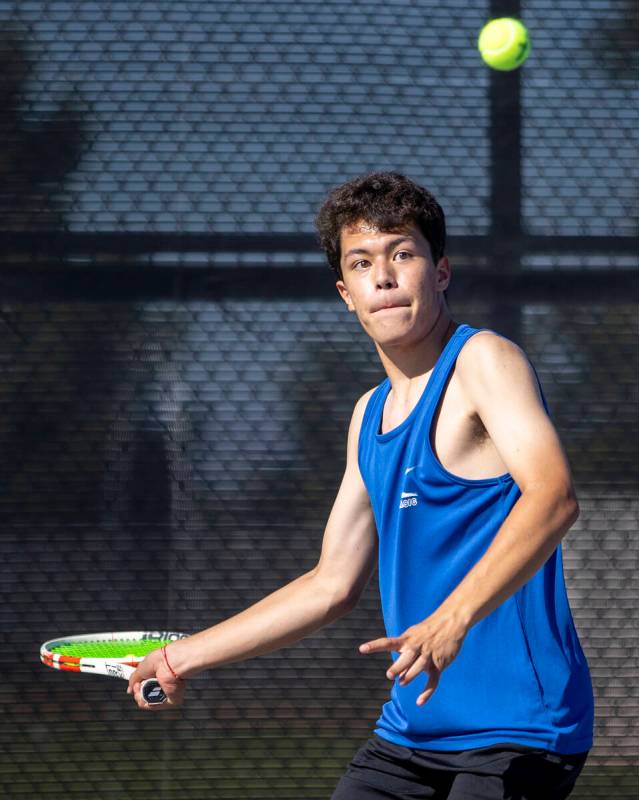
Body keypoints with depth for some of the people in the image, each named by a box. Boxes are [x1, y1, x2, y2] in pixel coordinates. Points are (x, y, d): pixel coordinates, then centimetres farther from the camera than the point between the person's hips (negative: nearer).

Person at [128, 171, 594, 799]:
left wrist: (453, 618, -37)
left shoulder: (483, 360, -7)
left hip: (517, 730, -7)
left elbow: (552, 495, -24)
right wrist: (187, 656, 22)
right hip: (408, 734, 8)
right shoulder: (370, 416, 17)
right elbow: (333, 583, 23)